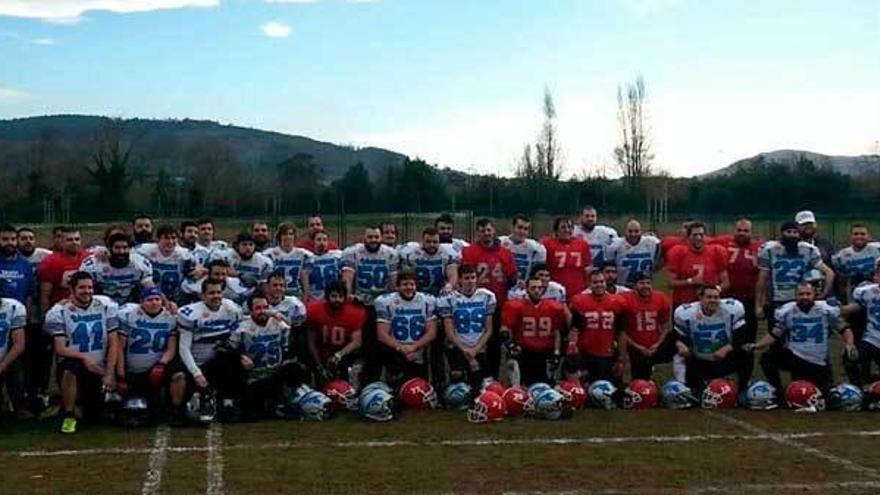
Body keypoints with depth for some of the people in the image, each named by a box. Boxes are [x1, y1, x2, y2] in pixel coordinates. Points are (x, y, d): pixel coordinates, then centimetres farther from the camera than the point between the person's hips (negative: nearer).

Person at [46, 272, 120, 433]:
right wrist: (83, 357, -32)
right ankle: (69, 416, -16)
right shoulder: (59, 311, -8)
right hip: (73, 362, -2)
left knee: (95, 412, -2)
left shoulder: (106, 306, -2)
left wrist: (109, 374, -11)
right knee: (70, 369, -37)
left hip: (99, 369, 2)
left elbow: (113, 343, -2)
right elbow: (60, 348, -14)